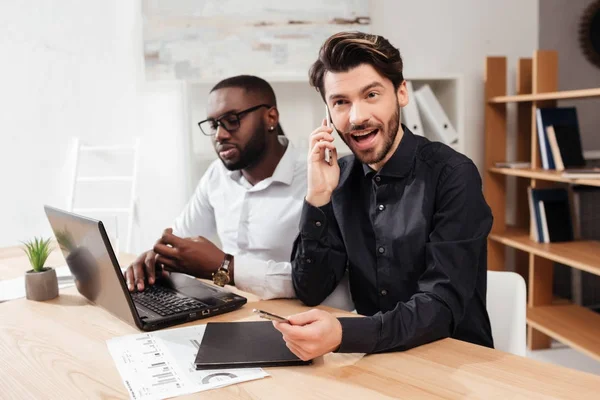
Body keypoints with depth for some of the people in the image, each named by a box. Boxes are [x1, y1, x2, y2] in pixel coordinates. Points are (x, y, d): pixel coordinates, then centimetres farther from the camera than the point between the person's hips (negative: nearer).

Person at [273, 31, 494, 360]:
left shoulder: (452, 175, -14)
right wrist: (318, 197, -15)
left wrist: (343, 334, -34)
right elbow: (311, 293, -3)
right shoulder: (341, 176, 0)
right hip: (379, 356, 4)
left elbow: (442, 305, -20)